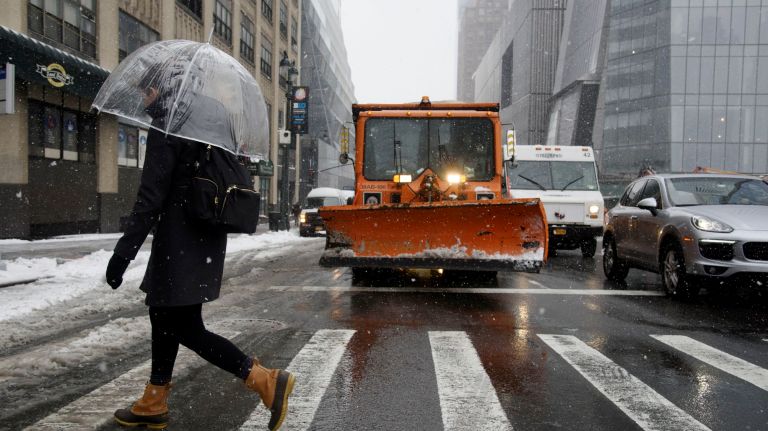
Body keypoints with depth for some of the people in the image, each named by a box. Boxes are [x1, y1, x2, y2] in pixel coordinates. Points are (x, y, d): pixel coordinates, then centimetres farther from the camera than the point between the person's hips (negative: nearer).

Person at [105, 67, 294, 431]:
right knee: (163, 315, 19)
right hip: (204, 239, 9)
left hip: (180, 243, -9)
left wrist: (123, 251, -17)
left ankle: (266, 380, -11)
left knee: (187, 329, -6)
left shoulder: (164, 129, -13)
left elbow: (150, 198, -19)